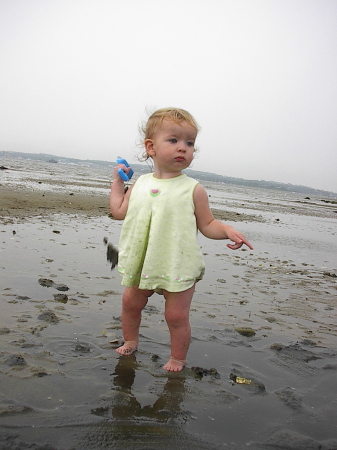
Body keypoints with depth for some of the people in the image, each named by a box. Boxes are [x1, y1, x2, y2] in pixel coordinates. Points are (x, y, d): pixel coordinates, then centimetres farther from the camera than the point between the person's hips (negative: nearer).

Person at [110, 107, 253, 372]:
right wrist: (118, 181, 13)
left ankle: (178, 358, 28)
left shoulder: (193, 189, -9)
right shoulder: (140, 184, 3)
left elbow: (207, 224, -5)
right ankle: (130, 342, 44)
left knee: (177, 316, 4)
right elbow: (119, 212, 11)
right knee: (130, 302, 18)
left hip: (178, 268, -4)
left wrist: (227, 230, -23)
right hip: (142, 265, 5)